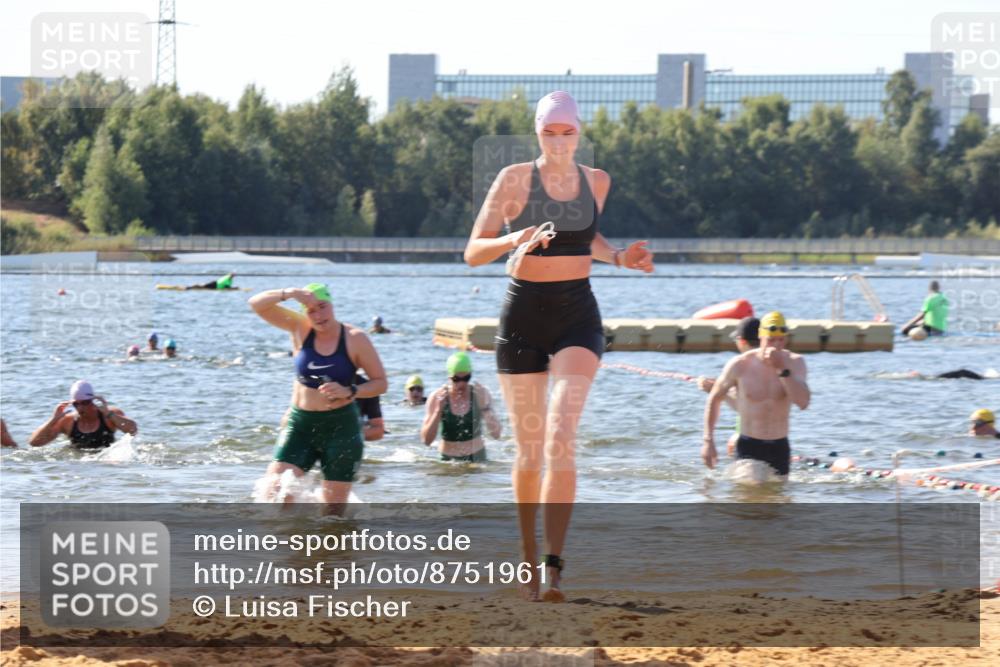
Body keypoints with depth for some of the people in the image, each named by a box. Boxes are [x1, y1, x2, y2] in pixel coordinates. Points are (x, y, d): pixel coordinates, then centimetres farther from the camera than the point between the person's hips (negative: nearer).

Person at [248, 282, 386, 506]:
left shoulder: (354, 339, -6)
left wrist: (349, 392, -20)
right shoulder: (300, 329, 1)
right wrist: (289, 293, -21)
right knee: (274, 488, -12)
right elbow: (256, 304, -5)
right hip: (301, 423, 2)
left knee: (334, 507, -1)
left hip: (340, 426, -2)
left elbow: (380, 383, -2)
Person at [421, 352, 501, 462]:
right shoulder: (436, 398, -6)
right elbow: (427, 441, -10)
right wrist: (438, 410, -20)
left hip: (476, 457, 0)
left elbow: (496, 435, -8)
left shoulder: (481, 394, -6)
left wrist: (485, 407, -21)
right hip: (448, 458, 0)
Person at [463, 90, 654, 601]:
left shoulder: (596, 181, 6)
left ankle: (553, 567, -24)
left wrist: (618, 257, 6)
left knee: (560, 438, -19)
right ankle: (527, 552, 28)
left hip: (577, 315, 1)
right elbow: (473, 252, -9)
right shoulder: (514, 180, -5)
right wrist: (514, 240, -28)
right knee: (529, 451, 6)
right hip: (522, 316, -1)